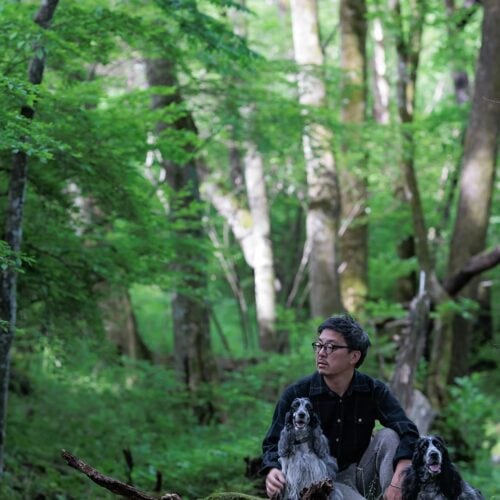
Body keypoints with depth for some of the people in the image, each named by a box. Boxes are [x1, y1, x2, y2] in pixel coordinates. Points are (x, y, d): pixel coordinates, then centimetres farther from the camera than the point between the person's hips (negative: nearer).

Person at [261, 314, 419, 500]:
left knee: (388, 436, -23)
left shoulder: (373, 390, -8)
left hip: (359, 474, 3)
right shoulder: (296, 395, -10)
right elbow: (274, 443, -10)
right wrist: (272, 471, -36)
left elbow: (408, 432, -20)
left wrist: (397, 483, -37)